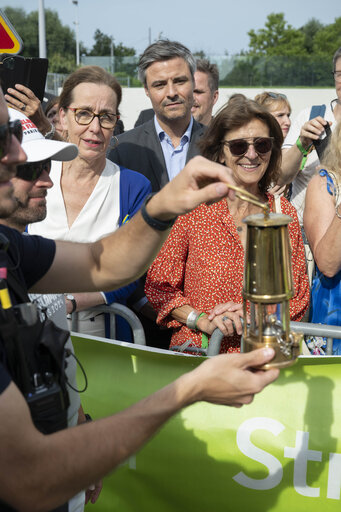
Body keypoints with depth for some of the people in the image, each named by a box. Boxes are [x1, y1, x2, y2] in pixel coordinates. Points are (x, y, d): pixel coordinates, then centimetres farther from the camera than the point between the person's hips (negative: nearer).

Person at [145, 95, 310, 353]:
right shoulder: (192, 207, -3)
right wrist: (202, 320, -11)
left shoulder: (284, 212, 6)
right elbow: (159, 285, 3)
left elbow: (298, 295, 12)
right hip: (196, 350, -2)